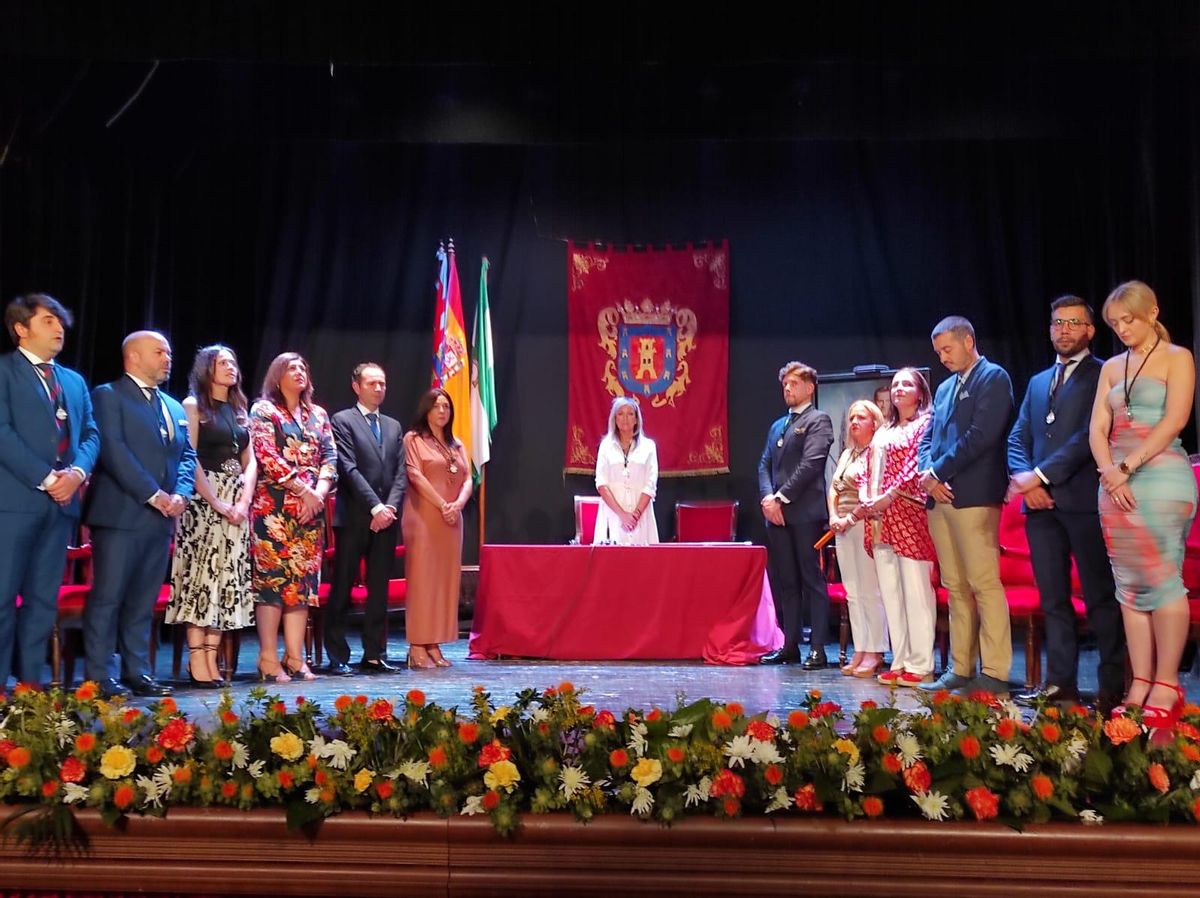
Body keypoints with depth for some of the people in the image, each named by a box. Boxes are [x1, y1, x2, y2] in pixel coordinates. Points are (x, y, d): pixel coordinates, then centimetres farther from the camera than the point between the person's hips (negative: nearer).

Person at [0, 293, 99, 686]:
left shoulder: (75, 381, 20)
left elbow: (91, 434, 13)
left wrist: (77, 471, -7)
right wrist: (45, 478, -14)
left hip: (61, 502, 6)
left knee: (44, 599, 8)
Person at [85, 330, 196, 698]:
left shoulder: (174, 406, 20)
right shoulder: (108, 395, -1)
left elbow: (187, 455, 16)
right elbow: (113, 450, -12)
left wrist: (181, 494, -3)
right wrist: (152, 494, -16)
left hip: (161, 516, 7)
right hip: (121, 513, -6)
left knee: (143, 600, 9)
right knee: (107, 596, -3)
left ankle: (137, 672, 14)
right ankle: (99, 676, 1)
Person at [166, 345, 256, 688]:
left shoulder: (239, 410, 17)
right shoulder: (193, 406, 0)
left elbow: (250, 461, 14)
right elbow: (189, 459, -9)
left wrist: (244, 500, -2)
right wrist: (216, 502, -15)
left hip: (237, 502, 6)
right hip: (203, 499, -6)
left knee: (227, 578, 1)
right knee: (201, 574, -9)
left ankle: (212, 658, 3)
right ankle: (197, 661, -7)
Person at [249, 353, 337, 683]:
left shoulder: (318, 414, 18)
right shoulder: (263, 410, 2)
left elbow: (329, 457, 10)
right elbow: (267, 457, -9)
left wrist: (320, 491, -8)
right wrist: (304, 490, -14)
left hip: (312, 507, 5)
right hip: (274, 506, -5)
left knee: (303, 579, 3)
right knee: (272, 577, -7)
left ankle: (295, 657, 6)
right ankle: (269, 658, -4)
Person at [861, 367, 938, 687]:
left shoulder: (925, 424, 2)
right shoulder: (883, 432, 22)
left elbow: (917, 466, -10)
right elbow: (870, 470, 19)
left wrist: (888, 496, -17)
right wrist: (866, 498, 0)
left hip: (908, 513, -7)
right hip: (879, 517, 7)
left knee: (916, 589, -7)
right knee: (890, 592, 6)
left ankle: (920, 664, -3)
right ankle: (900, 661, 11)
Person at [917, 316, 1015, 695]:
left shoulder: (994, 378, -1)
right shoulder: (945, 387, 22)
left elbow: (981, 435, -13)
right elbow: (928, 439, 19)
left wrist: (938, 472, -11)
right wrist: (928, 474, -1)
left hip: (974, 496, -8)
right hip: (940, 498, 8)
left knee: (985, 584, -8)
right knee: (956, 588, 8)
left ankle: (995, 674, -5)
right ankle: (961, 669, 12)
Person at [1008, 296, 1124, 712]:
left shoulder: (1104, 375, 1)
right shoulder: (1037, 382, 22)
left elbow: (1091, 435, -11)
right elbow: (1018, 438, 15)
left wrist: (1040, 474, -14)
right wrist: (1023, 477, -4)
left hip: (1083, 500, -6)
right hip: (1041, 504, 6)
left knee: (1100, 596, -2)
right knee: (1053, 597, 7)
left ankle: (1113, 685, 4)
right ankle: (1060, 681, 12)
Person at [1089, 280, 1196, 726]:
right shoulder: (1112, 367, 16)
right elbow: (1097, 428, 9)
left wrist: (1128, 466, -14)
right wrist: (1109, 472, -9)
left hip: (1160, 477, -5)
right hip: (1116, 483, 6)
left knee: (1162, 579, -7)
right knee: (1130, 587, 3)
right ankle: (1140, 686, 6)